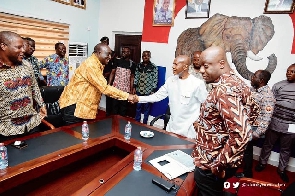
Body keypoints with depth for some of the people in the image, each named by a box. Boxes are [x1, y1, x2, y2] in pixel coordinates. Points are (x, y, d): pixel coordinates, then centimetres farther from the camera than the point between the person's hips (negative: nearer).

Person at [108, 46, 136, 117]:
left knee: (123, 106, 9)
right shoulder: (117, 61, 3)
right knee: (114, 105, 7)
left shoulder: (132, 64, 2)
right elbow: (112, 73, 3)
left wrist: (131, 90, 0)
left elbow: (132, 77, 4)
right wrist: (108, 85, -6)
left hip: (126, 89, 0)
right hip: (116, 87, 1)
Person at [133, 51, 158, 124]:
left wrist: (153, 91, -11)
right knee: (138, 107, 12)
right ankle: (136, 122, 28)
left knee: (146, 107, 8)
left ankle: (144, 123, 23)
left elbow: (155, 79, -8)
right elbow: (136, 76, 10)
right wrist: (134, 87, 6)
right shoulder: (139, 65, 6)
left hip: (148, 91, -3)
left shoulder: (153, 67, -7)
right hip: (139, 90, 4)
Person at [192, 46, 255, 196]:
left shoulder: (224, 89, -27)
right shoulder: (233, 82, 5)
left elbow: (240, 135, -33)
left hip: (211, 165, -9)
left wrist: (218, 164, -22)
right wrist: (202, 125, 9)